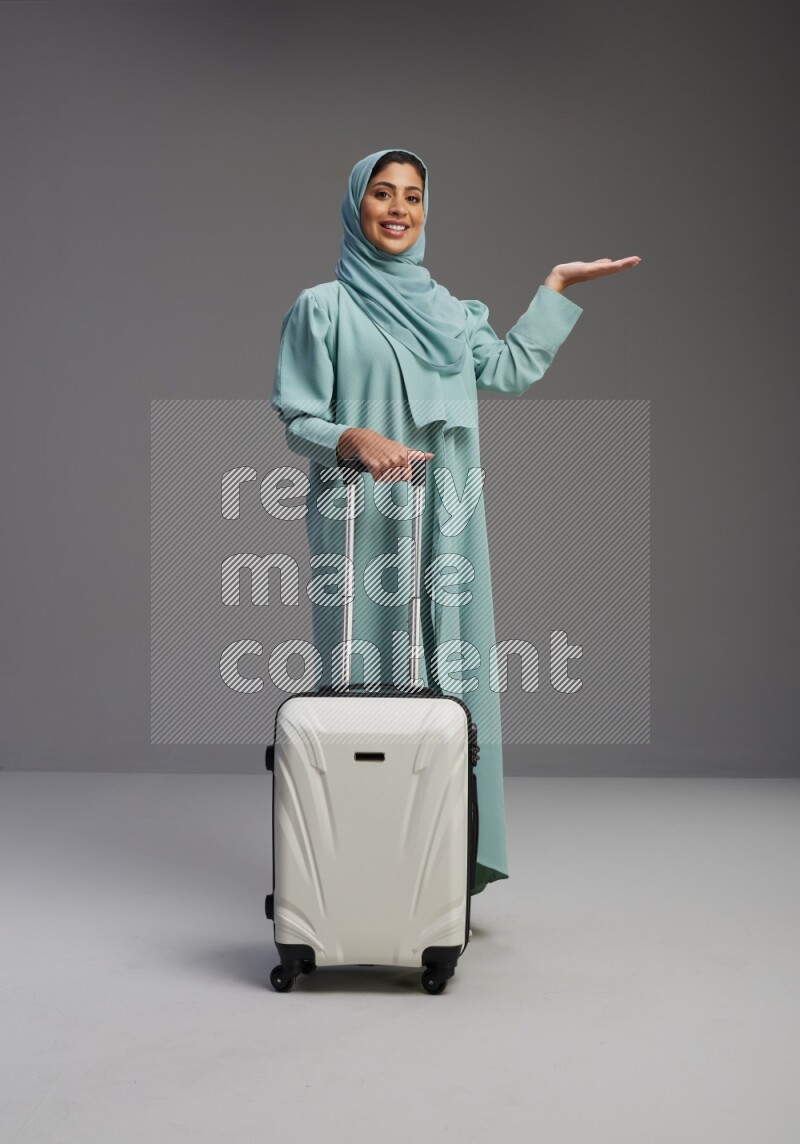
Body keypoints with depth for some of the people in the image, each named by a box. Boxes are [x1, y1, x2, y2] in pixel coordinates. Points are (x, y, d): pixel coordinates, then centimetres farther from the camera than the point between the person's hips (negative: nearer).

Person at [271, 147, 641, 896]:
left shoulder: (444, 308, 16)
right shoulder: (322, 307, 1)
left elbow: (513, 369, 21)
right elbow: (298, 419, -2)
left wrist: (556, 287, 23)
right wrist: (355, 439, -22)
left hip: (443, 524, 5)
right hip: (363, 524, -5)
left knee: (447, 672, 2)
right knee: (368, 674, -5)